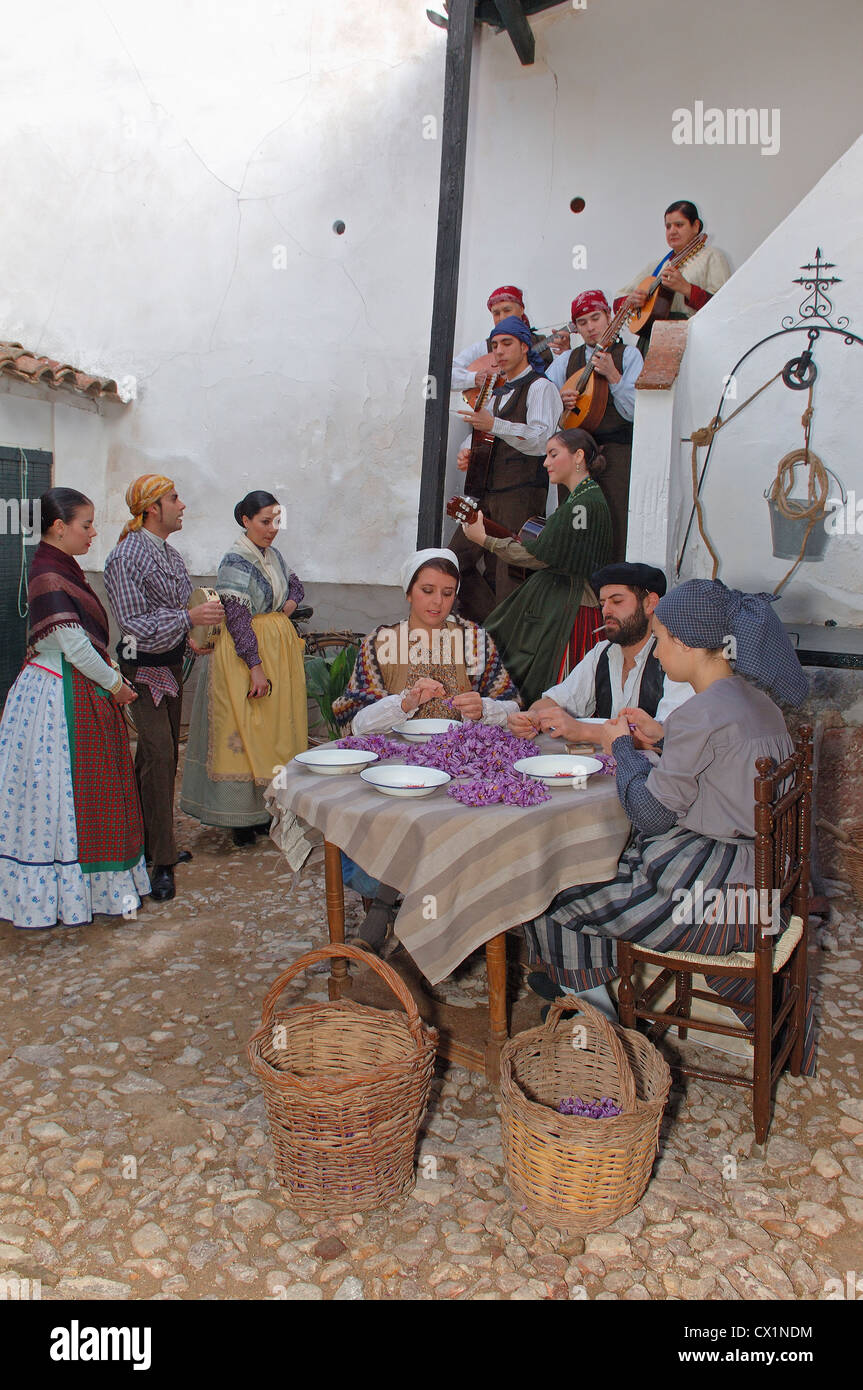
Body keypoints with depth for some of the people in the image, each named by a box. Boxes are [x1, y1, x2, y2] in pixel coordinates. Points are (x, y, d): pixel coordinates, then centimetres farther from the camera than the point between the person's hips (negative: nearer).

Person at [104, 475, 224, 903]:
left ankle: (152, 842, 24)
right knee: (158, 755, -13)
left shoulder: (169, 554, 11)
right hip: (143, 665, -9)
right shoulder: (127, 555, -15)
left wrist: (192, 637, 12)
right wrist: (189, 617, -27)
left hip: (171, 662, 9)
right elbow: (135, 623, -20)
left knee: (163, 755, 12)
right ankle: (162, 862, -9)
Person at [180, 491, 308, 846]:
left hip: (279, 650, 8)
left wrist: (292, 601, 5)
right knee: (245, 731, -4)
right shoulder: (235, 560, -14)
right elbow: (237, 617, -20)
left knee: (275, 729, 11)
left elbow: (296, 585, 29)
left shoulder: (273, 555, 10)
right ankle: (241, 818, 4)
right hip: (245, 653, -8)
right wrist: (256, 666, -23)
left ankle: (267, 809, 20)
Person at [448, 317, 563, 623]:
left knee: (509, 573, -12)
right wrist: (468, 451, 10)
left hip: (522, 493, -9)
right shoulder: (501, 393, 25)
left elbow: (541, 440, -17)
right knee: (457, 559, 4)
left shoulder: (540, 387, -2)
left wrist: (494, 424, -27)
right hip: (489, 493, 9)